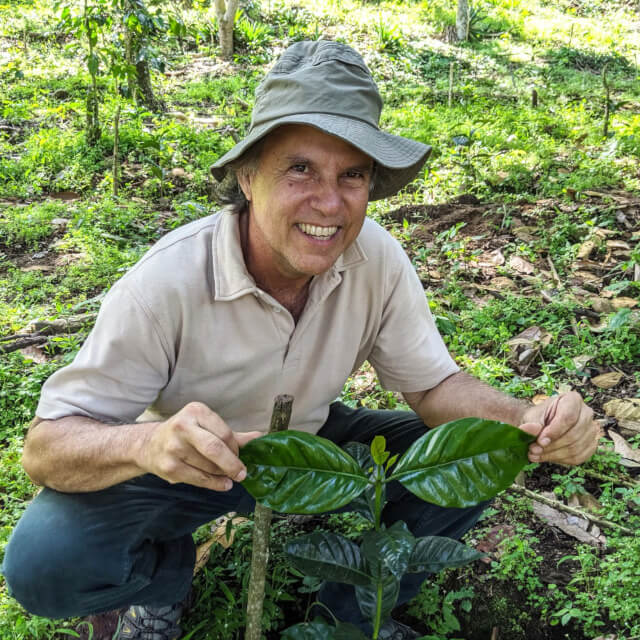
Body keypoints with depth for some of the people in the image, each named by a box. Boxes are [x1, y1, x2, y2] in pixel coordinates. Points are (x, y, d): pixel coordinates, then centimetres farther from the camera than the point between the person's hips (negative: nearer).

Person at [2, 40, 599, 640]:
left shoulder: (377, 259, -20)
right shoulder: (168, 282, -31)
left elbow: (433, 384, -10)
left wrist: (525, 421, -32)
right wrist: (148, 442, -52)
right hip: (191, 462, -2)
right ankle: (164, 576, 8)